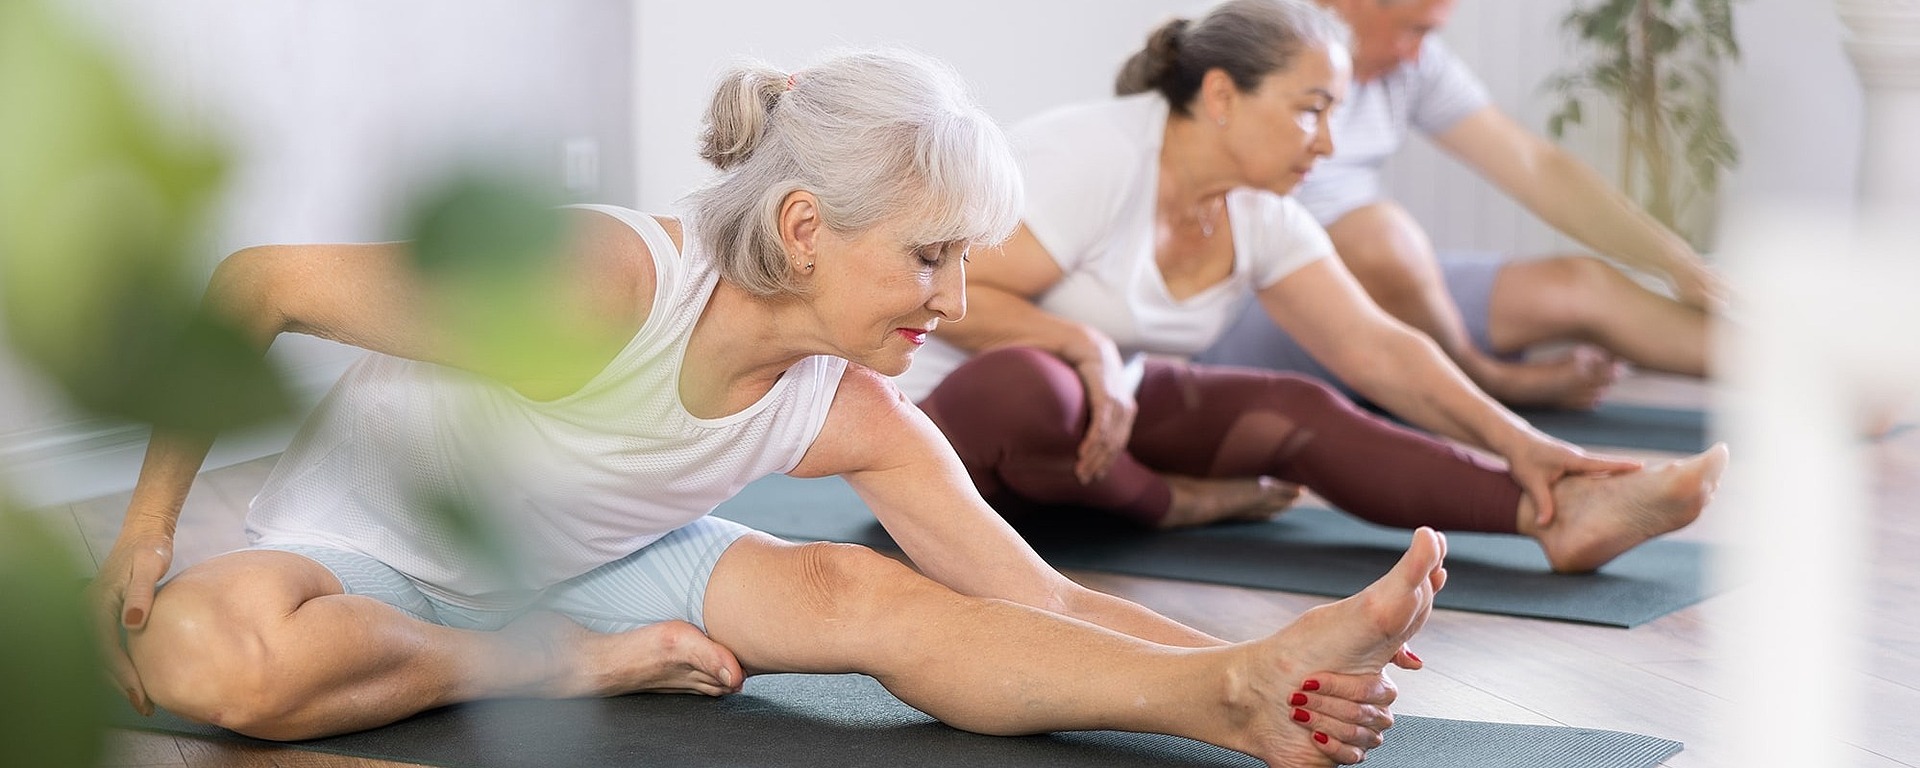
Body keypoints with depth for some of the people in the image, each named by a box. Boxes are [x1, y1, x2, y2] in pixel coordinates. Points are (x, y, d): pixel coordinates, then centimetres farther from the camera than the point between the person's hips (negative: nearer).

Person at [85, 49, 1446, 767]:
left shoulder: (853, 417, -15)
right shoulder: (599, 283, -36)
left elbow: (1036, 597, -14)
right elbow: (254, 286, -28)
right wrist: (151, 521, -21)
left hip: (578, 568, 4)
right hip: (357, 556, -4)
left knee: (871, 595, -22)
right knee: (216, 653, -41)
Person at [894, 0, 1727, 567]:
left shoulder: (1260, 219, 0)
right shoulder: (1097, 157, -24)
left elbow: (1375, 348, -3)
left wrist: (1515, 441, -13)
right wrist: (1084, 345, -34)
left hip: (1099, 410, 7)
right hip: (953, 413, -7)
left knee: (1299, 412, -13)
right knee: (1030, 384, -41)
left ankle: (1560, 514, -23)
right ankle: (1173, 503, -11)